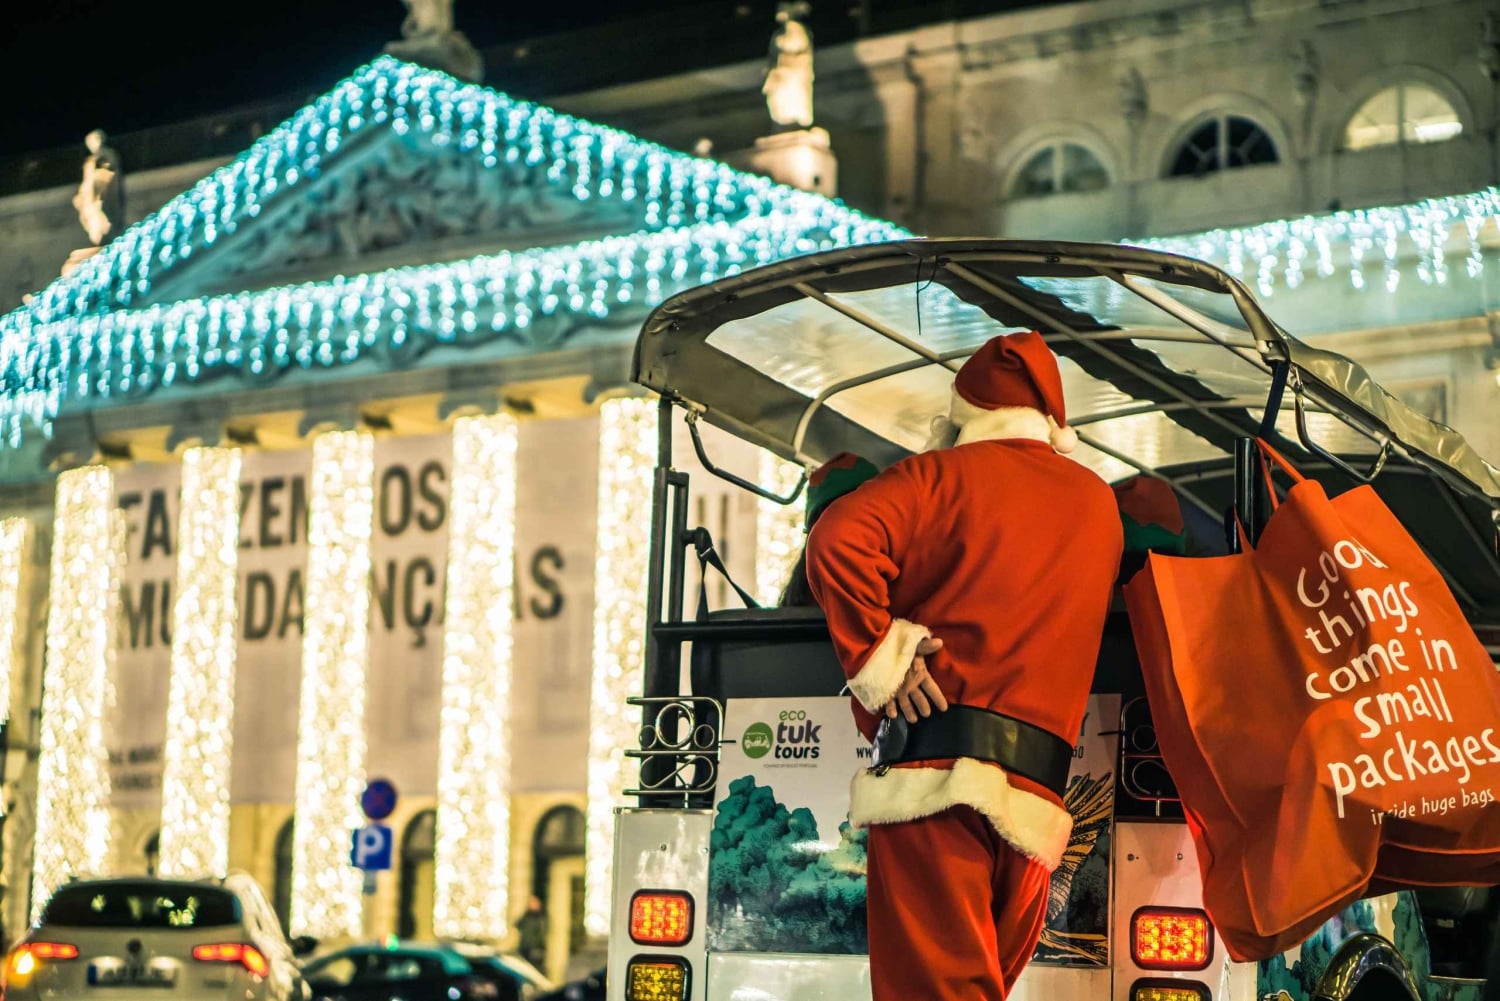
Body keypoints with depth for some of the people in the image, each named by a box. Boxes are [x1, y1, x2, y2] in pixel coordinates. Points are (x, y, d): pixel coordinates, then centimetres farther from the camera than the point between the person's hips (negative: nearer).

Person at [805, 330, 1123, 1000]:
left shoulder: (943, 473, 5)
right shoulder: (1098, 503, 20)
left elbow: (838, 541, -12)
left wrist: (874, 657, -5)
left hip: (932, 769, -5)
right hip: (1035, 790, 5)